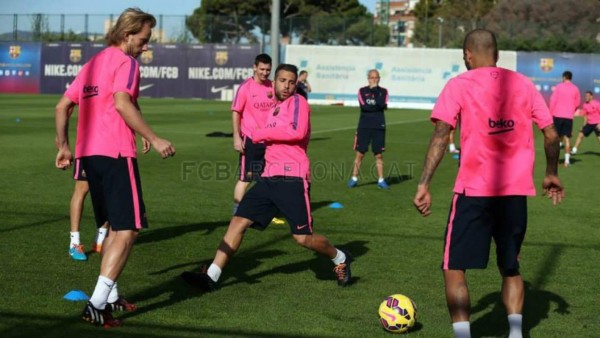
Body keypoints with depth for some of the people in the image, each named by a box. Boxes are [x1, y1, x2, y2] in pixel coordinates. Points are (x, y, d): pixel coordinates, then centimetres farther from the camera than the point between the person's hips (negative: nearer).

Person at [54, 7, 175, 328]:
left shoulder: (92, 63, 20)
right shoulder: (126, 61, -5)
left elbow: (62, 106, 19)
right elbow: (121, 103, -22)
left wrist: (63, 146, 23)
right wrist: (153, 139, -23)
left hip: (88, 153, 9)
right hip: (116, 154, -9)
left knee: (115, 226, 21)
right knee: (128, 229, -8)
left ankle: (109, 296, 25)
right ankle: (97, 303, -16)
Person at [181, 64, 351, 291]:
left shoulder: (297, 102, -4)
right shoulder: (275, 109, 20)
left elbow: (298, 132, -22)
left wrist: (263, 133, -14)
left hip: (292, 179, -7)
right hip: (269, 178, 8)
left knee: (303, 237, -6)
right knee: (238, 221, -3)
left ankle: (340, 260, 22)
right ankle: (211, 276, -4)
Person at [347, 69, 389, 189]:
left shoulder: (383, 91, 7)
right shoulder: (362, 91, 4)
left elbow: (383, 105, -11)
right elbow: (364, 106, -11)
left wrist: (375, 91, -13)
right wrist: (377, 106, -7)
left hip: (379, 126, 1)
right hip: (364, 126, -1)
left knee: (379, 154, 3)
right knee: (360, 153, -1)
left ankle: (381, 180, 10)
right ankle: (354, 178, 6)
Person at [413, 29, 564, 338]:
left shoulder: (459, 85, -2)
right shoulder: (522, 84, 8)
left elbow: (441, 136, -12)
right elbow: (551, 135, 8)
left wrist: (424, 184, -14)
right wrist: (551, 174, 22)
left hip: (474, 190, -4)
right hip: (516, 191, 4)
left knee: (454, 268, 6)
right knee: (510, 266, 20)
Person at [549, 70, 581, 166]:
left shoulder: (558, 87, -4)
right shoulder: (575, 89, 2)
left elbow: (553, 100, -6)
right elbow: (577, 104, 7)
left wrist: (551, 113, 2)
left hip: (557, 115, -1)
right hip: (569, 117, 1)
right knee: (567, 138, 4)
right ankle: (567, 159, -2)